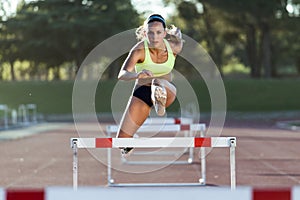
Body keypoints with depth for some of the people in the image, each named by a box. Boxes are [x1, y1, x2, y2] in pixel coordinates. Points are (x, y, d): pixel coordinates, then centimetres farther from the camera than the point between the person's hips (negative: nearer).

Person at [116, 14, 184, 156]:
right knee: (122, 138, -3)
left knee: (159, 82, -40)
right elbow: (122, 75, -39)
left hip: (167, 90, 0)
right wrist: (137, 75, -54)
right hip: (142, 92, 0)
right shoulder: (139, 50, -23)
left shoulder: (173, 47, -14)